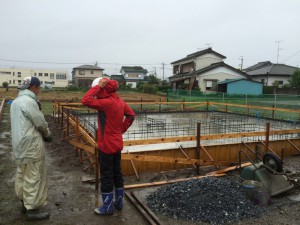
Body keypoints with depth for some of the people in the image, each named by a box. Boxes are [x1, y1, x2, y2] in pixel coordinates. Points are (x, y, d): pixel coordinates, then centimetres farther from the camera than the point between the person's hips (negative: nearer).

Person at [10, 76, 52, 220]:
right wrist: (48, 135, 4)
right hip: (30, 145, -10)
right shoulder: (28, 101, -18)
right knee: (33, 177, -1)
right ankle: (32, 209, 9)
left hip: (20, 144, 10)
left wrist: (42, 134, 4)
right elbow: (40, 123, -15)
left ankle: (25, 202, 31)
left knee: (22, 175, 18)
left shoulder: (16, 101, 13)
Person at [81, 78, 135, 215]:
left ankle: (108, 207, 16)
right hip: (117, 144, 8)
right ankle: (119, 202, 30)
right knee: (117, 173, 17)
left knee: (106, 176, 4)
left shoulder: (107, 103, -23)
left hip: (107, 145, -8)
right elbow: (131, 115, 13)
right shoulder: (119, 101, 4)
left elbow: (85, 101, -28)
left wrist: (98, 86, -20)